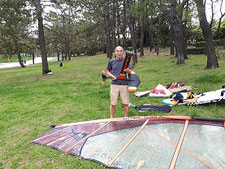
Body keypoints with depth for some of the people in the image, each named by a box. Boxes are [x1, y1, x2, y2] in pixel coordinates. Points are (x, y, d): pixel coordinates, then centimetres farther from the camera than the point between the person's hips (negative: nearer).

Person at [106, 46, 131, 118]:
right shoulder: (111, 61, 5)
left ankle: (126, 117, 25)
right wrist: (112, 76, -6)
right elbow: (107, 71, 13)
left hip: (124, 84, 1)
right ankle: (111, 118, 21)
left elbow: (130, 72, 9)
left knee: (125, 103, 6)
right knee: (113, 103, 4)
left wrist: (128, 71, -14)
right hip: (114, 84, -1)